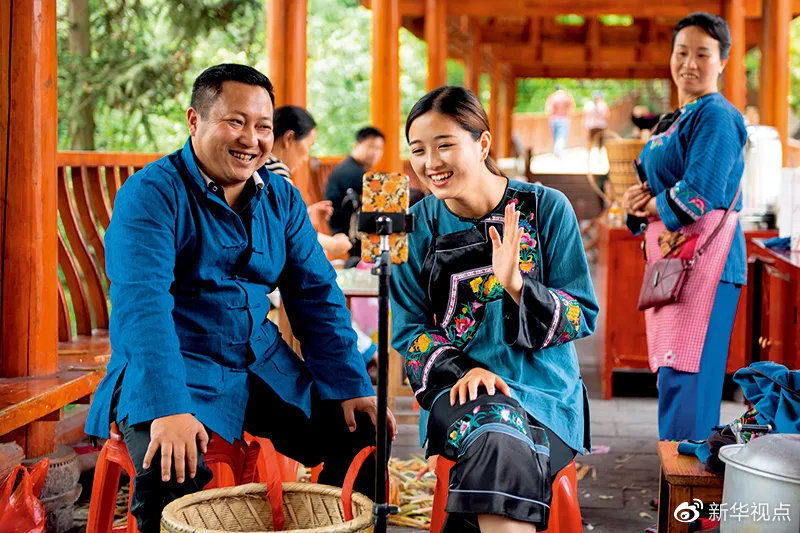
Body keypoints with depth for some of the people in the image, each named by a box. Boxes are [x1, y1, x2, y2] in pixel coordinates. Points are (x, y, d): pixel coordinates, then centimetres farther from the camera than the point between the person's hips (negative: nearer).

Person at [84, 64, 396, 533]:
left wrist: (352, 387, -5)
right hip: (168, 372, -6)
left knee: (361, 435, -6)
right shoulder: (151, 194, -12)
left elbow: (317, 297, 8)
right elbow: (142, 304, -24)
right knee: (171, 472, -32)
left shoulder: (283, 199, 8)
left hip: (262, 367, 6)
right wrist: (167, 409, -36)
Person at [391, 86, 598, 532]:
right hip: (459, 386, 1)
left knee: (499, 449, -33)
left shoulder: (545, 208, 0)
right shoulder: (419, 224, 5)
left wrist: (516, 285, -20)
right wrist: (461, 371, -13)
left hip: (544, 388, -1)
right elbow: (409, 328, 8)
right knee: (500, 442, -33)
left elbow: (583, 315, -1)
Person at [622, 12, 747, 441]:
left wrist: (647, 206, -4)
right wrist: (636, 201, 0)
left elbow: (699, 195, -19)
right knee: (673, 370, 11)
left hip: (704, 254, -9)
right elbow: (655, 188, 23)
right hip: (671, 254, 10)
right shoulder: (673, 121, 21)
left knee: (686, 373, -10)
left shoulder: (716, 116, -9)